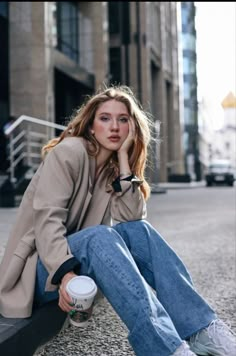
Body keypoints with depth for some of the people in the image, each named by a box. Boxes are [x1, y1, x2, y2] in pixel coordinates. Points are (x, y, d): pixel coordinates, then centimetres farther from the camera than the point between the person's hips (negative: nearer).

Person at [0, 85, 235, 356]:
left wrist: (124, 157, -10)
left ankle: (203, 331, -25)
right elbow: (47, 217, -23)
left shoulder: (112, 168, 9)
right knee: (98, 236, -35)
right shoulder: (69, 151, -11)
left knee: (138, 231, -19)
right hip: (42, 269, -6)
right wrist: (65, 273, -38)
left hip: (80, 258, 6)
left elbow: (132, 219, -9)